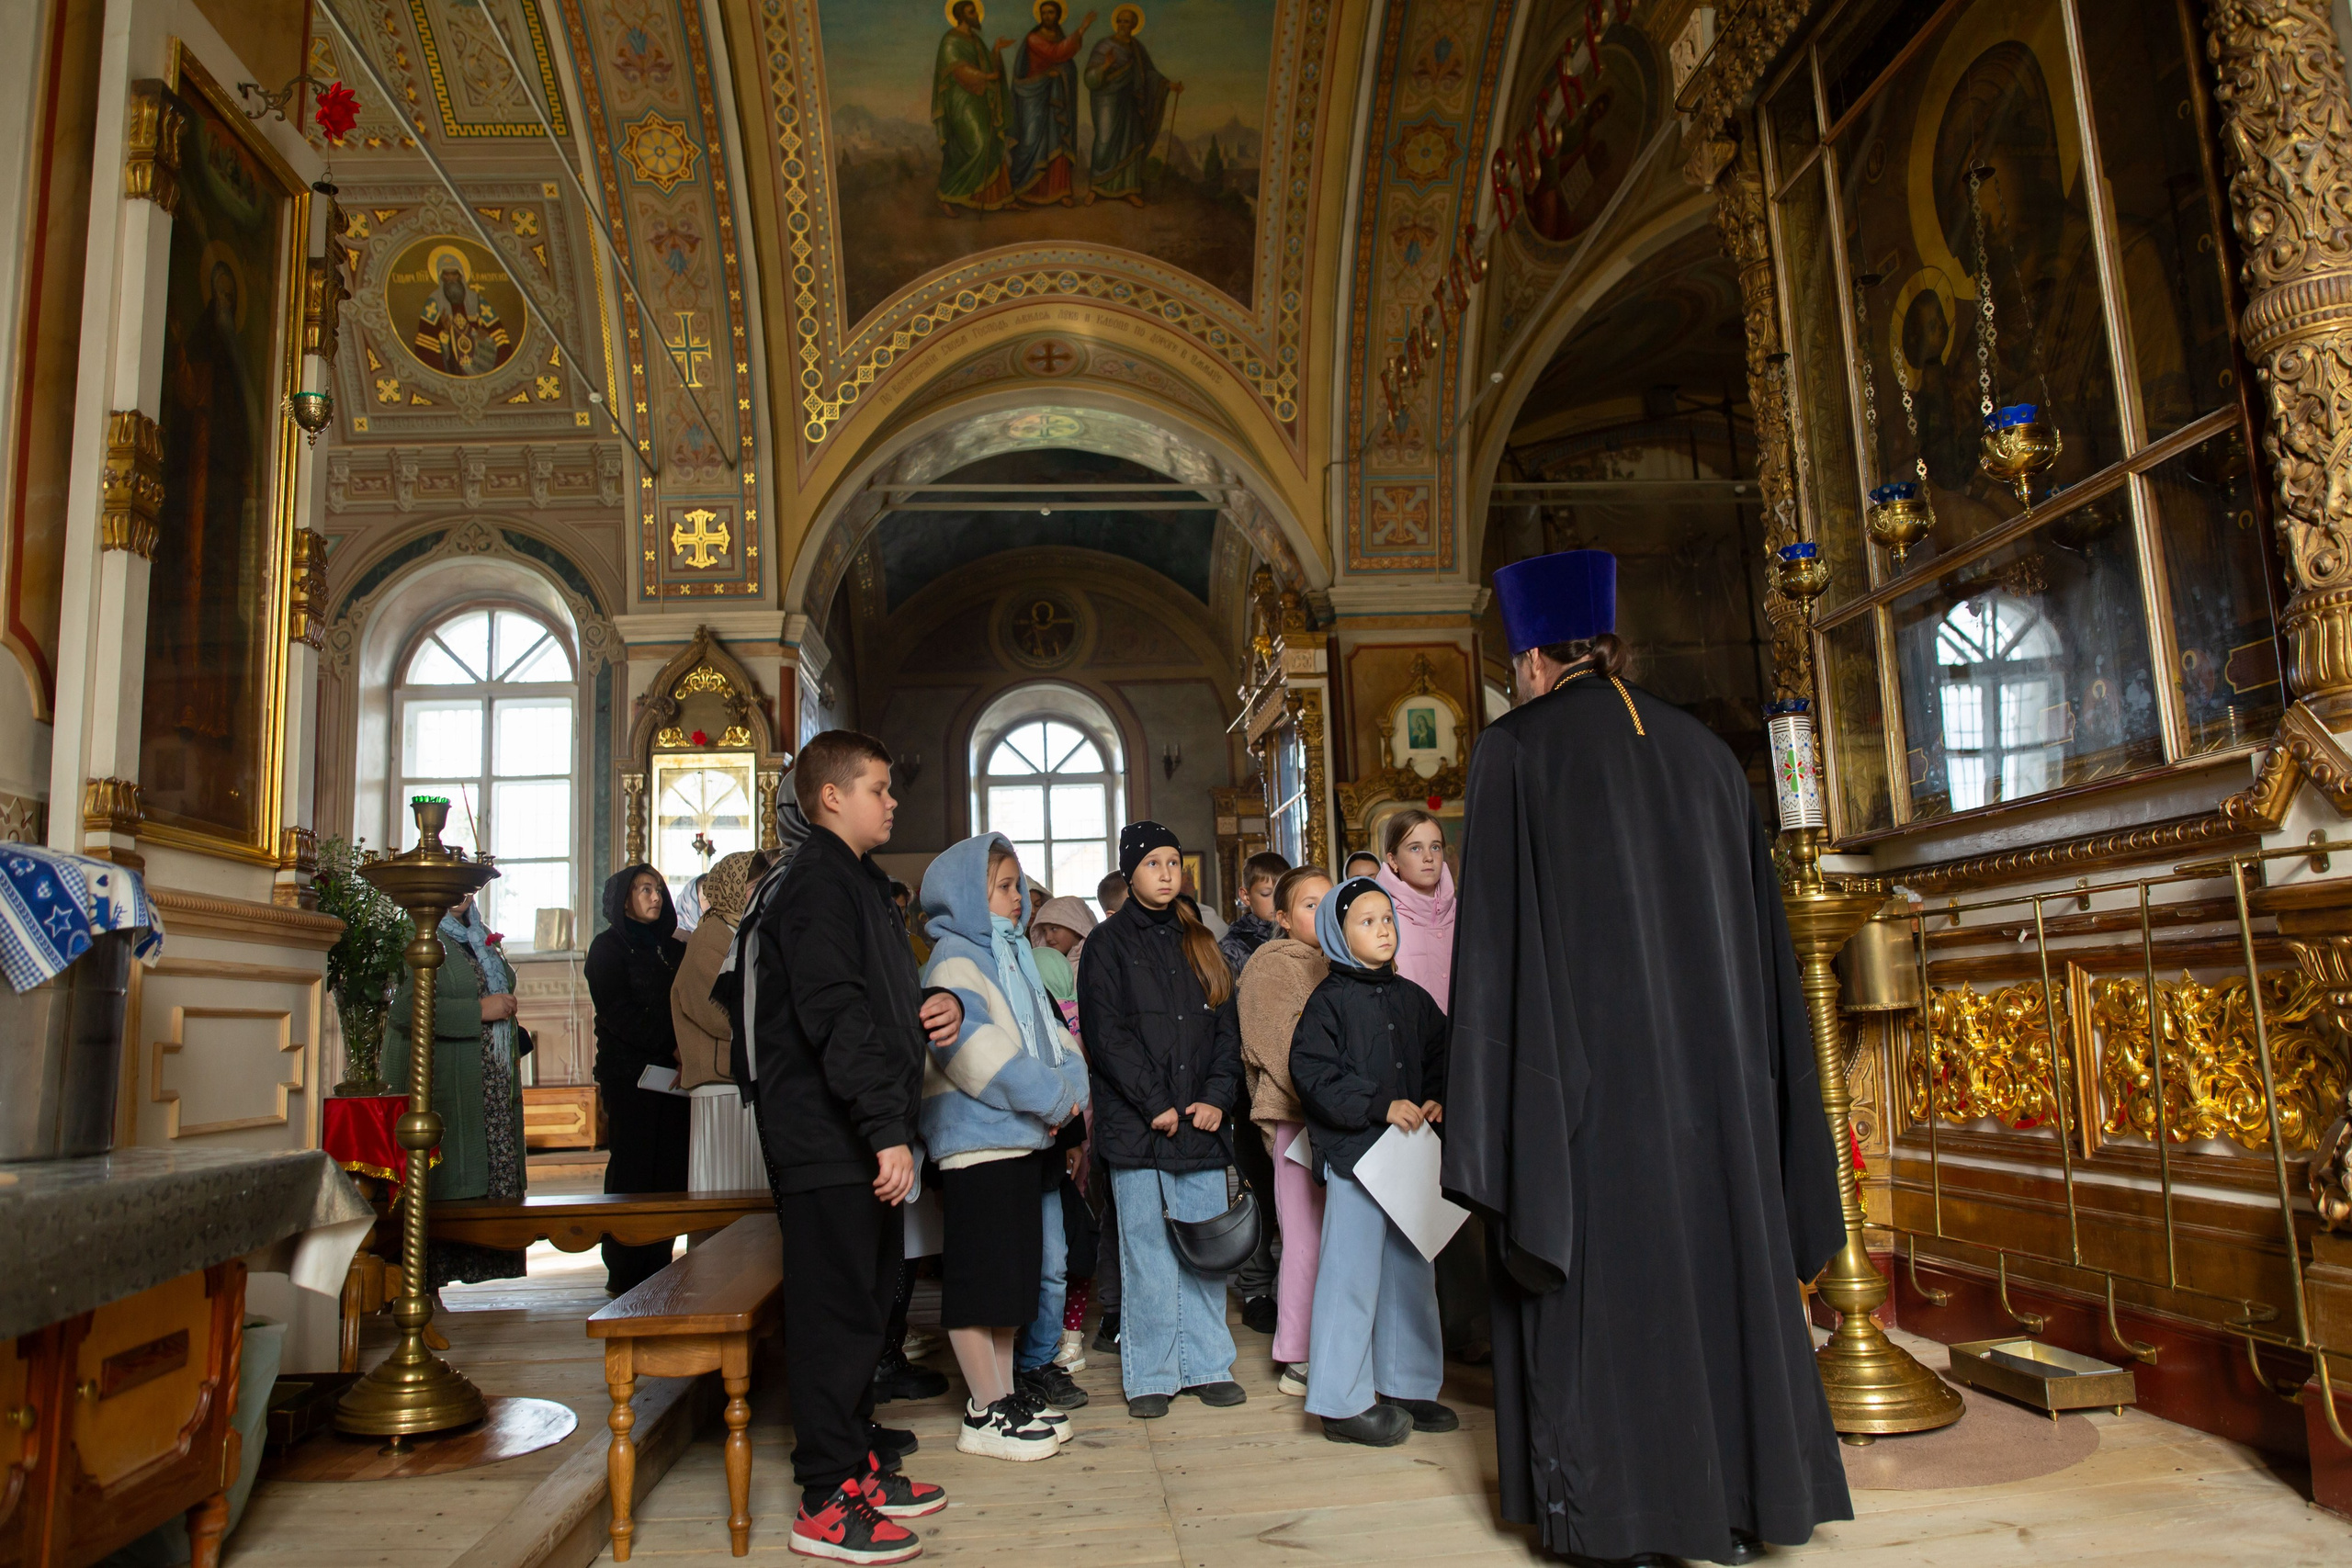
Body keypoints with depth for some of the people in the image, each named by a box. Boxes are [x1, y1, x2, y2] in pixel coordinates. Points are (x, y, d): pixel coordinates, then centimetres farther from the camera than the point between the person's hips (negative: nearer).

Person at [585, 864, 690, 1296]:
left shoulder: (675, 950, 20)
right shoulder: (608, 948, 4)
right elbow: (620, 1015, -8)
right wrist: (672, 1044, -15)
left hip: (673, 1076, 5)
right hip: (630, 1076, -5)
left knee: (671, 1174, -1)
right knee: (632, 1172, -6)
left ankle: (658, 1270, 4)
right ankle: (625, 1276, 0)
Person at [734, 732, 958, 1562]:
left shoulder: (860, 882, 19)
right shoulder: (817, 882, -14)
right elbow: (835, 1015, -23)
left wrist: (936, 1003, 5)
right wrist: (886, 1128, -25)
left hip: (861, 1140, 10)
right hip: (827, 1141, -10)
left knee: (865, 1302, 17)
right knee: (836, 1312, -3)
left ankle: (859, 1462, 30)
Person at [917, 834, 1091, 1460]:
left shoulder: (1011, 957, 18)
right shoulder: (953, 960, -11)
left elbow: (1051, 1034, 16)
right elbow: (975, 1051, -22)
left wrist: (1070, 1089, -5)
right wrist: (1053, 1099, -18)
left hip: (1024, 1138, 9)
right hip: (977, 1140, -9)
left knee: (1017, 1272, 15)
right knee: (979, 1276, -2)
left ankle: (1006, 1393, 25)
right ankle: (984, 1415, 6)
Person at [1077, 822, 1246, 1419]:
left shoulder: (1199, 943, 16)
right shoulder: (1109, 943, 2)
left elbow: (1226, 1028, 12)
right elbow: (1106, 1033, -7)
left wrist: (1217, 1097, -3)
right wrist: (1156, 1104, -12)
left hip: (1200, 1121, 4)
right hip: (1136, 1123, -4)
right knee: (1147, 1248, 1)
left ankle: (1207, 1363, 17)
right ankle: (1151, 1374, 11)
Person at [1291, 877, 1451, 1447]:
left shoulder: (1412, 998, 12)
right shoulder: (1330, 1000, -7)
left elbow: (1441, 1054, 22)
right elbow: (1311, 1071, -15)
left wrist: (1437, 1101, 3)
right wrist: (1379, 1106, -19)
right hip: (1353, 1152, -6)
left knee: (1411, 1271, 13)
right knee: (1352, 1272, -3)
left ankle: (1406, 1385, 27)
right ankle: (1342, 1401, 7)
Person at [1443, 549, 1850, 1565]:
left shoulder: (1516, 748, -1)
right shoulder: (1701, 748, 14)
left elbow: (1495, 934, -8)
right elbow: (1759, 932, 14)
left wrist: (1498, 1117, -6)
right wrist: (1750, 1081, 20)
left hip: (1585, 1064, -5)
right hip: (1711, 1062, 5)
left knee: (1594, 1272, 2)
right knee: (1716, 1256, 11)